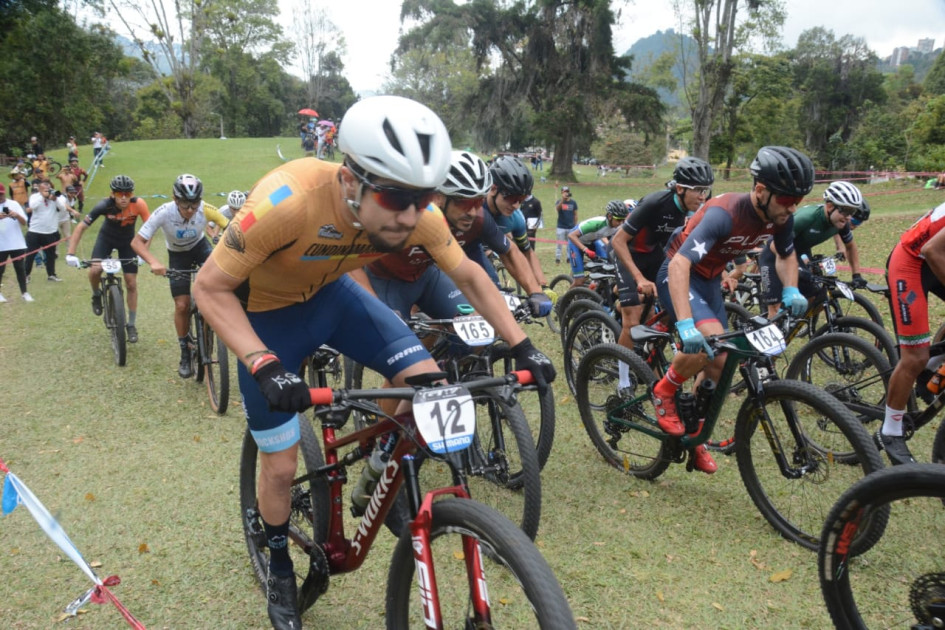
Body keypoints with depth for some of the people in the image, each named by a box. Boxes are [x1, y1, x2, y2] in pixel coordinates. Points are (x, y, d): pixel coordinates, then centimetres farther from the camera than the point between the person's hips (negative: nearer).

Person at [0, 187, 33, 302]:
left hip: (17, 243, 1)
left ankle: (24, 292, 11)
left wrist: (17, 215, -20)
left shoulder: (14, 204, 4)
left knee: (20, 267, 4)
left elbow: (24, 222, 0)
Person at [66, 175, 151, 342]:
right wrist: (70, 253, -34)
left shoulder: (138, 204, -31)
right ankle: (96, 295, 9)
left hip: (127, 242, 1)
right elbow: (81, 228, -27)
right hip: (106, 238, 0)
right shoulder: (104, 205, -30)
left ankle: (131, 325, 14)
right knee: (94, 270, -26)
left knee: (131, 284, -1)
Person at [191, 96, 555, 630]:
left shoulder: (415, 212, -27)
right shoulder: (288, 201, -40)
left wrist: (522, 346, -15)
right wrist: (265, 367, -39)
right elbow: (210, 288, -28)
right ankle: (281, 570, 34)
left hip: (331, 294, 3)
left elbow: (469, 275, -8)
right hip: (266, 312, -3)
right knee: (282, 465, 3)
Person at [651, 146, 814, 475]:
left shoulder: (781, 218, -12)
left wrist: (791, 291, -8)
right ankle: (664, 392, -5)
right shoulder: (725, 214, -34)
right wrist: (686, 326, -53)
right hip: (678, 276, -7)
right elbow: (679, 264, -43)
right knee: (710, 339, -32)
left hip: (709, 281, 7)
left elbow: (787, 255, 12)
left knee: (720, 364, 4)